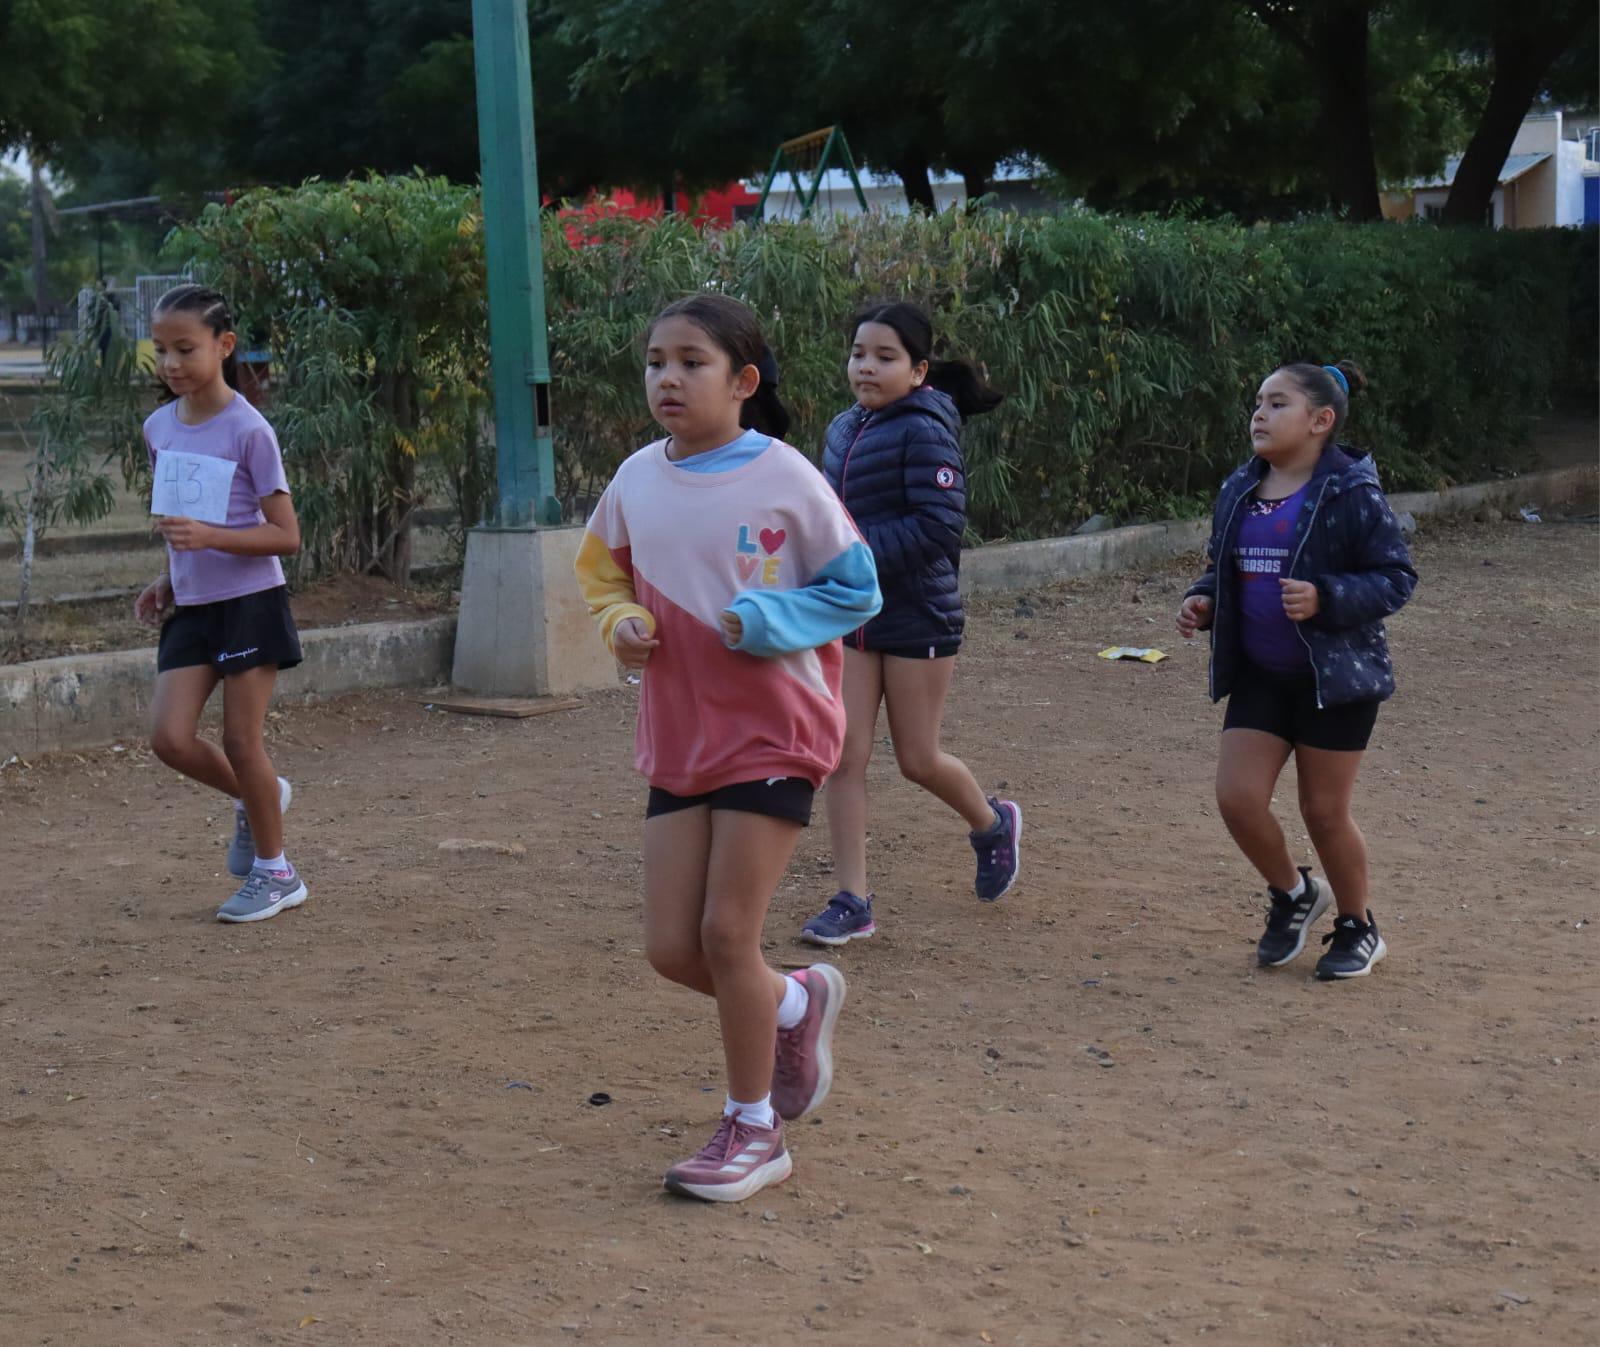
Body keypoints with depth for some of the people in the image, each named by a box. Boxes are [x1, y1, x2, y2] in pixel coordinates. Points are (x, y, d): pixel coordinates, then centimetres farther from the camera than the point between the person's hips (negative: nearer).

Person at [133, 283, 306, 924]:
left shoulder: (248, 431, -13)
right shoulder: (159, 428, 6)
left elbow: (285, 535, -14)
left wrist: (209, 537, -27)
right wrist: (168, 577, 7)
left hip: (250, 601, -6)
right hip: (190, 606, 6)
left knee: (241, 739, -1)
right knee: (170, 737, -4)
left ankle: (274, 872, 16)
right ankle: (255, 796, 25)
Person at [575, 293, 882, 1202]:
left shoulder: (784, 479, -12)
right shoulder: (638, 481, 2)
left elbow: (857, 589, -4)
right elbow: (602, 567, 20)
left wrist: (762, 620, -18)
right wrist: (620, 620, -2)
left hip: (774, 733, -5)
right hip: (679, 741, 5)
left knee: (727, 934, -6)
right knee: (672, 948, 3)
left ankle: (754, 1132, 14)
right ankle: (799, 1002, 34)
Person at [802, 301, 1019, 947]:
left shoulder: (924, 431, -14)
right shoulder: (845, 429, 8)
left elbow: (939, 526, -22)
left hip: (917, 619, -6)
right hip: (850, 617, 6)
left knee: (917, 760, 6)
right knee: (843, 755, -1)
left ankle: (993, 824, 36)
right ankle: (852, 901, 6)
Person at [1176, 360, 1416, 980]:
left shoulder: (1352, 494, -13)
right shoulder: (1239, 493, 6)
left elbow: (1395, 577, -12)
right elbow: (1223, 570, 19)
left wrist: (1326, 599, -27)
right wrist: (1202, 602, -2)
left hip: (1335, 676, -5)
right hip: (1259, 674, 6)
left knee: (1324, 811, 3)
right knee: (1237, 797, -4)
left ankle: (1358, 927, 27)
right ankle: (1292, 894, 25)